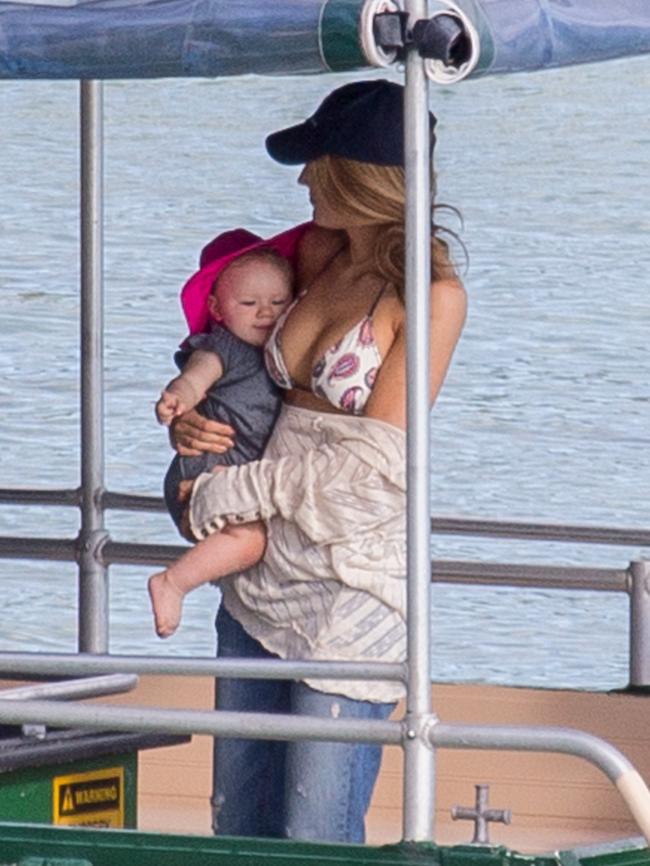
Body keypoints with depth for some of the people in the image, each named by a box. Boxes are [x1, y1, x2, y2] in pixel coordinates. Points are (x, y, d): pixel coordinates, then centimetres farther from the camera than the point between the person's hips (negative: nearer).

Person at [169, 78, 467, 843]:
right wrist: (193, 422, 8)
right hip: (262, 580, 8)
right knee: (237, 829, 10)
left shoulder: (430, 294, -11)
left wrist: (236, 493, -10)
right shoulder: (321, 257, 11)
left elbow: (376, 465, -16)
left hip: (353, 593, -8)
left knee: (316, 844, -8)